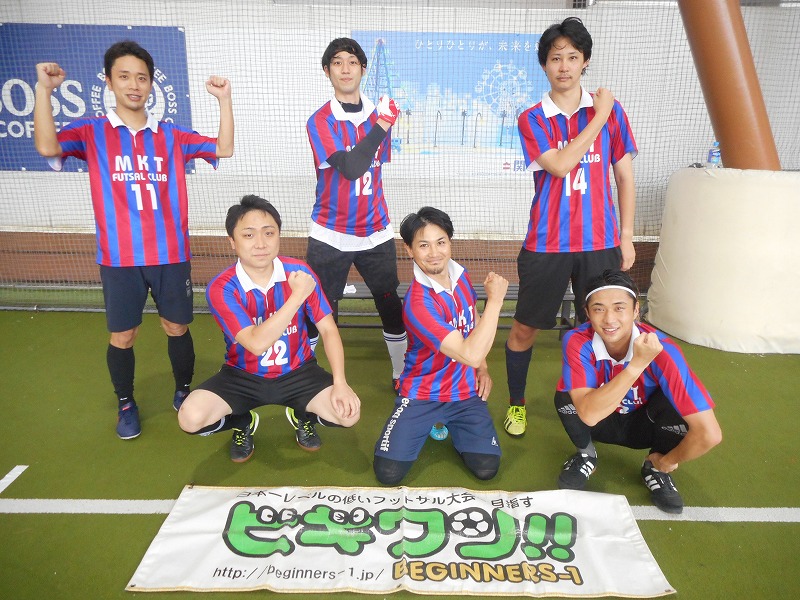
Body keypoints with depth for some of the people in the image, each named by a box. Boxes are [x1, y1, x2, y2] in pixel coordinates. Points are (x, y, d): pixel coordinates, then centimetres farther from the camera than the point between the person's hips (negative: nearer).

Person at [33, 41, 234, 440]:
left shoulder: (171, 136, 9)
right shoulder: (91, 132, 3)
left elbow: (224, 149, 3)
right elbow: (47, 146, -14)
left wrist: (223, 99, -3)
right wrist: (44, 88, -17)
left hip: (171, 254, 1)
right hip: (119, 258, -1)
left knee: (177, 328, 12)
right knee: (122, 336, 8)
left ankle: (184, 392, 33)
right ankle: (126, 404, 31)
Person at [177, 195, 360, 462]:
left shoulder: (299, 272, -13)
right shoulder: (221, 288, -20)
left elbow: (328, 329, -10)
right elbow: (256, 344, -31)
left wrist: (340, 383, -21)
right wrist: (297, 296, -32)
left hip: (297, 372, 1)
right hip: (243, 376, -1)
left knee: (348, 413, -22)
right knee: (191, 418, -25)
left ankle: (301, 416, 15)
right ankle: (244, 422, 12)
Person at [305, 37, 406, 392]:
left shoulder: (378, 114, 5)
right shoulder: (320, 122, -9)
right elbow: (350, 168, -24)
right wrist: (381, 125, -20)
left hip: (375, 232, 4)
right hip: (330, 235, -3)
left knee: (390, 304, 8)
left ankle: (401, 373, 26)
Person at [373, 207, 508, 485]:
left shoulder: (461, 276, -3)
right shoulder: (418, 302, -27)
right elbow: (470, 355, -32)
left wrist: (483, 368, 5)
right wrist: (495, 300, -27)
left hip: (466, 392, 4)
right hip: (422, 395, -4)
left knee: (486, 468, -10)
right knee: (388, 473, -11)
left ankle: (449, 423, 20)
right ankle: (430, 424, 18)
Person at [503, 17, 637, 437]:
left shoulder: (611, 110, 6)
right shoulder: (531, 120, 2)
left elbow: (624, 176, 8)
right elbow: (560, 165, -14)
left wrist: (627, 237, 4)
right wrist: (599, 117, -9)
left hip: (600, 242, 2)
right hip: (546, 243, -1)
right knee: (525, 326, 5)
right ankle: (516, 403, 25)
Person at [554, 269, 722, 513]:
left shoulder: (661, 350, -31)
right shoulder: (577, 342, -28)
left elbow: (709, 435, -33)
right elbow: (589, 414, -39)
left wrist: (665, 462, -17)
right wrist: (636, 365, -45)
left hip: (645, 425, 0)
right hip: (598, 422, 0)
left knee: (675, 404, -31)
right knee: (566, 397, -30)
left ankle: (655, 468, 0)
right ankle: (585, 456, 2)